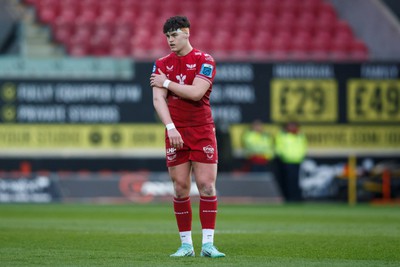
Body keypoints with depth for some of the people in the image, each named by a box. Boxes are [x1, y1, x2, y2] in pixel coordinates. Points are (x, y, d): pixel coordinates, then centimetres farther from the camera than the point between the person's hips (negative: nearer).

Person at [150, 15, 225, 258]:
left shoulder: (205, 61, -2)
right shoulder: (161, 64, 8)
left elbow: (196, 93, -15)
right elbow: (158, 99, -2)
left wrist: (166, 83, -6)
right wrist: (170, 127, -15)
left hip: (203, 132, -2)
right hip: (175, 133, 3)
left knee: (207, 185, -7)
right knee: (180, 188, 1)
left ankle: (208, 243, -6)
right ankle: (186, 244, 8)